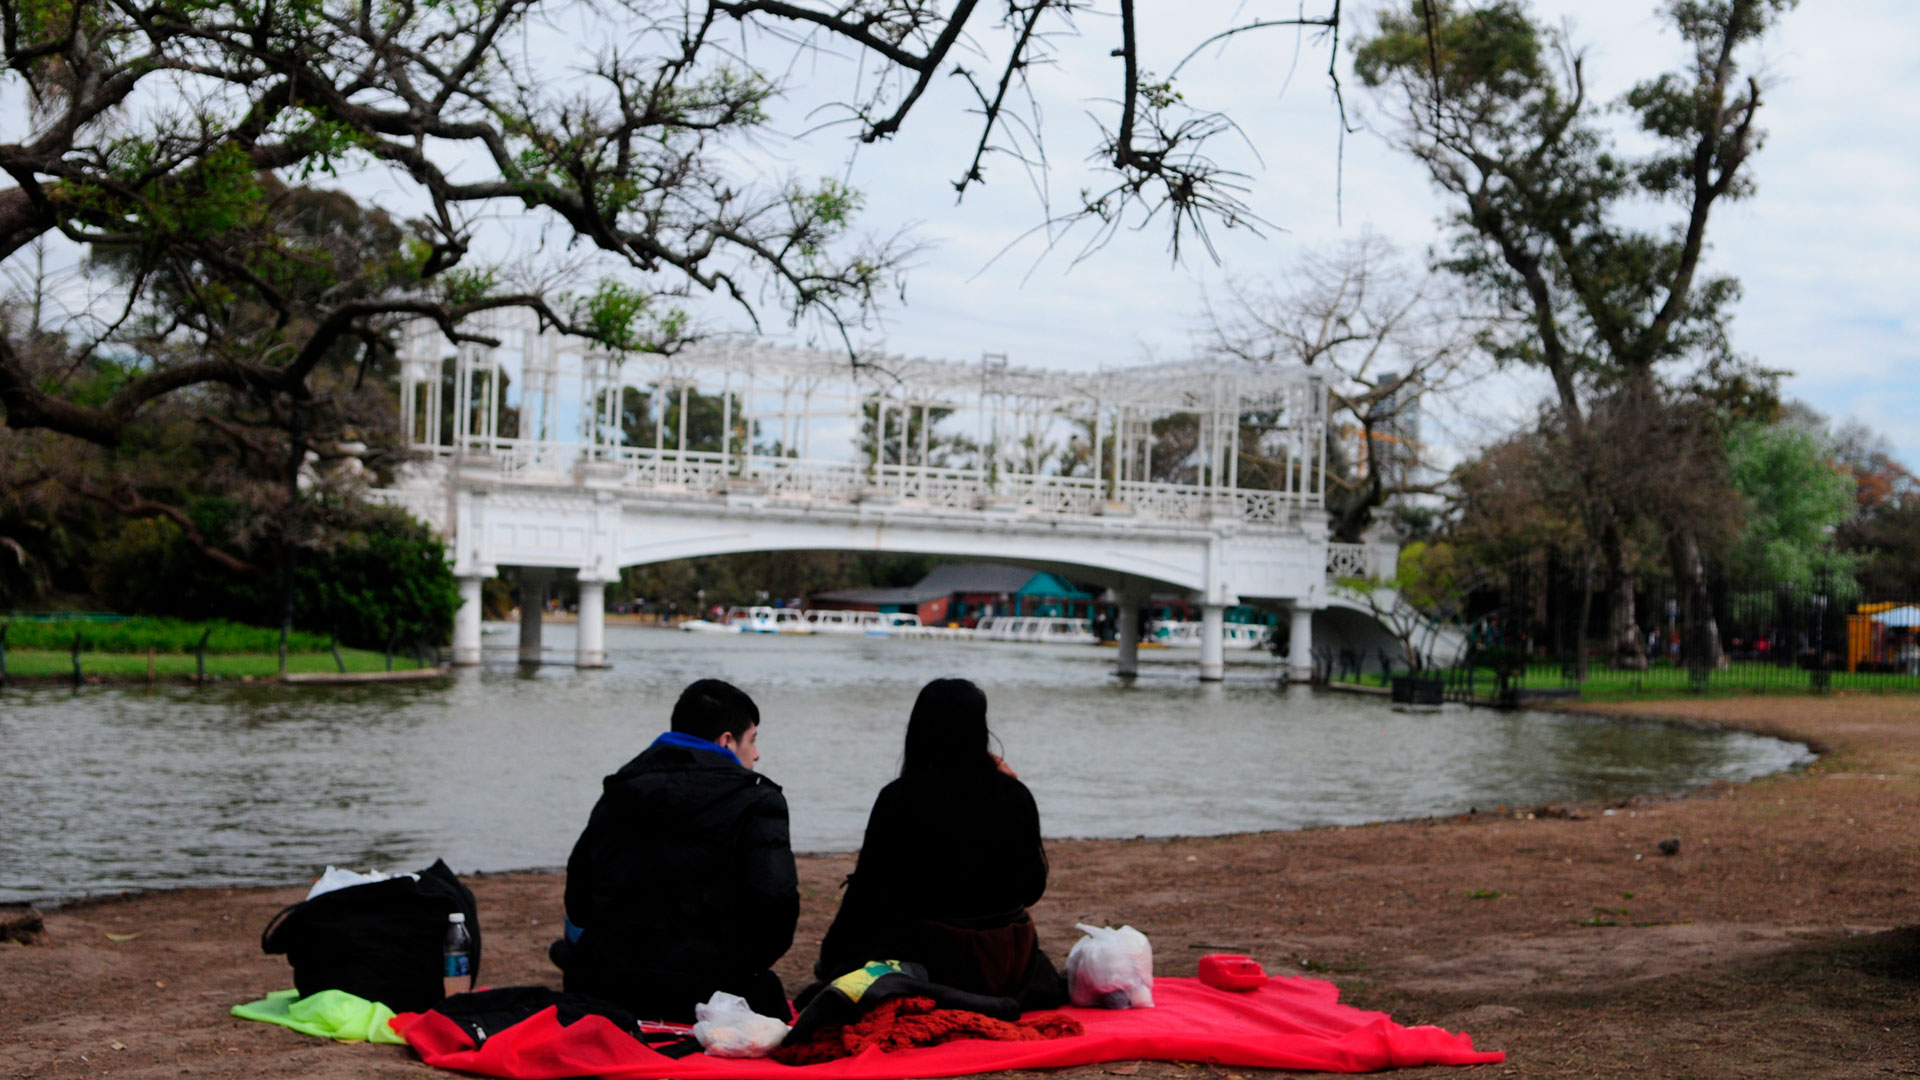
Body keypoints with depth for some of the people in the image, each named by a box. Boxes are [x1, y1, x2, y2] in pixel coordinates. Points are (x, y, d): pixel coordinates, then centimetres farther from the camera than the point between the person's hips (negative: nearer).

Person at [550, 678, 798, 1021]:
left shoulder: (618, 791, 14)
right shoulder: (755, 803, -4)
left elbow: (578, 895, 16)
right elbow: (775, 899, -17)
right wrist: (744, 965, 1)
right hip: (702, 990, -6)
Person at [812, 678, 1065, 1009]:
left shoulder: (899, 799, -11)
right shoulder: (1015, 796, -3)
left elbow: (868, 888, -6)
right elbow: (1032, 890, 8)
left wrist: (832, 952, 10)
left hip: (933, 959, -4)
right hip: (1008, 964, 4)